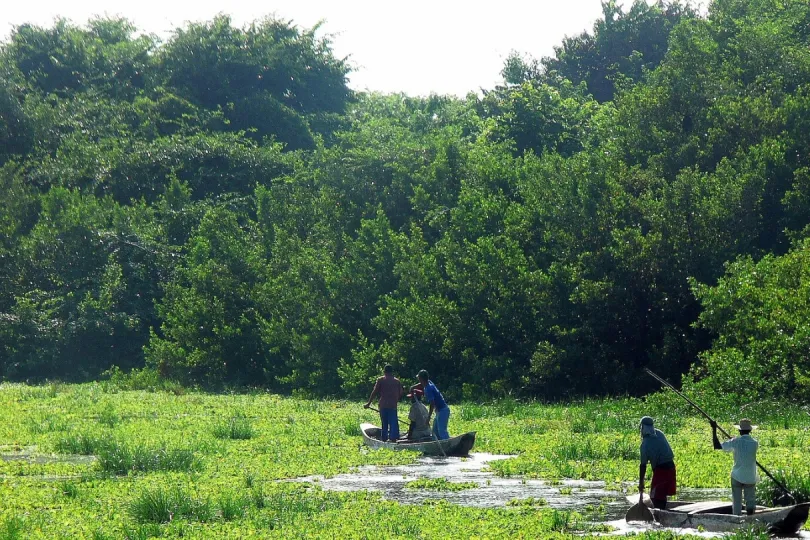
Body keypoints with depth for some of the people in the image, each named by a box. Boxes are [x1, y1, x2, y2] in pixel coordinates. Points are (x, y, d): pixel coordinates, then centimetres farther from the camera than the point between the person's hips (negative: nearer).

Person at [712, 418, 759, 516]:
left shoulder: (735, 442, -8)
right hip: (750, 478, 1)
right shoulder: (755, 443, -5)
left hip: (737, 477, -1)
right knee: (750, 502, 6)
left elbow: (717, 446, -2)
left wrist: (714, 430, 5)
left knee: (736, 503, 6)